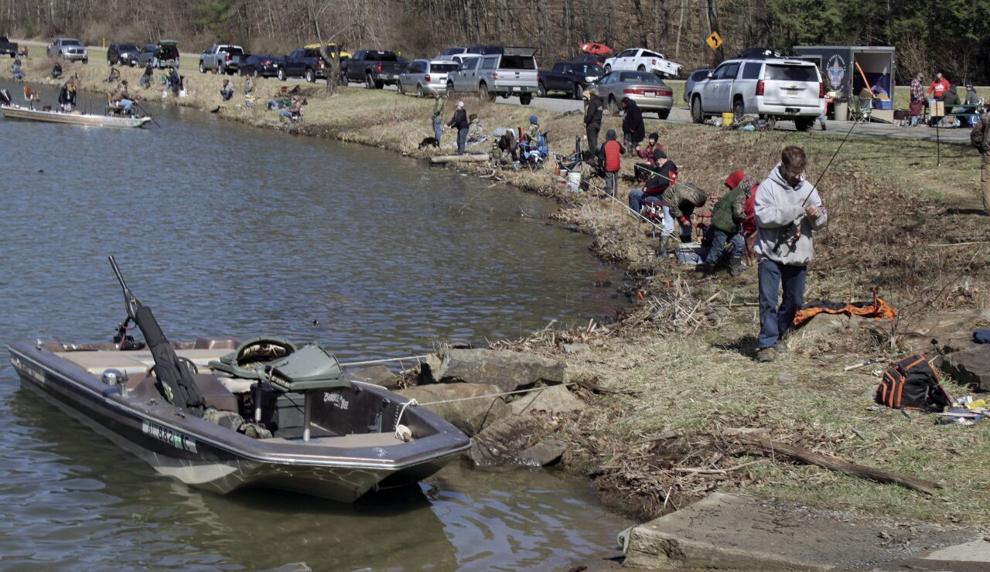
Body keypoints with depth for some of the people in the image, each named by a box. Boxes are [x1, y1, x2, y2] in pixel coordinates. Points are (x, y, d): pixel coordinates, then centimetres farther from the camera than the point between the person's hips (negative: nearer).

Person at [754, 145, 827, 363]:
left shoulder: (807, 189, 8)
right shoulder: (768, 187, -6)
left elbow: (822, 221, 9)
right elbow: (762, 216, -18)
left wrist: (816, 215, -15)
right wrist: (792, 212, -23)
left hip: (798, 255, 5)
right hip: (771, 255, -5)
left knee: (794, 301, 14)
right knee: (768, 301, -9)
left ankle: (777, 335, 31)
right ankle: (767, 344, -5)